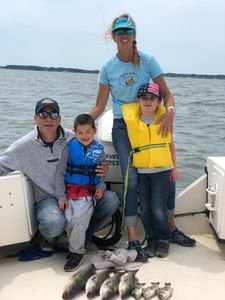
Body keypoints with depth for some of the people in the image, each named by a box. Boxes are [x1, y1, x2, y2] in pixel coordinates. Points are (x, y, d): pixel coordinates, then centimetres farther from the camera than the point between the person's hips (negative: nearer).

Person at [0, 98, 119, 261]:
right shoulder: (24, 146, -6)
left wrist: (101, 171, -17)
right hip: (48, 198, -3)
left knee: (111, 201, -16)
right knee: (54, 223, -35)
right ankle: (50, 238, 7)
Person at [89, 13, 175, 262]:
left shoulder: (148, 61, -5)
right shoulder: (107, 67, -1)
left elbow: (167, 94, -4)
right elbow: (99, 106, 2)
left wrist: (169, 111, -26)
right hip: (122, 127, 0)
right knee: (131, 178, -10)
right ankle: (133, 238, -8)